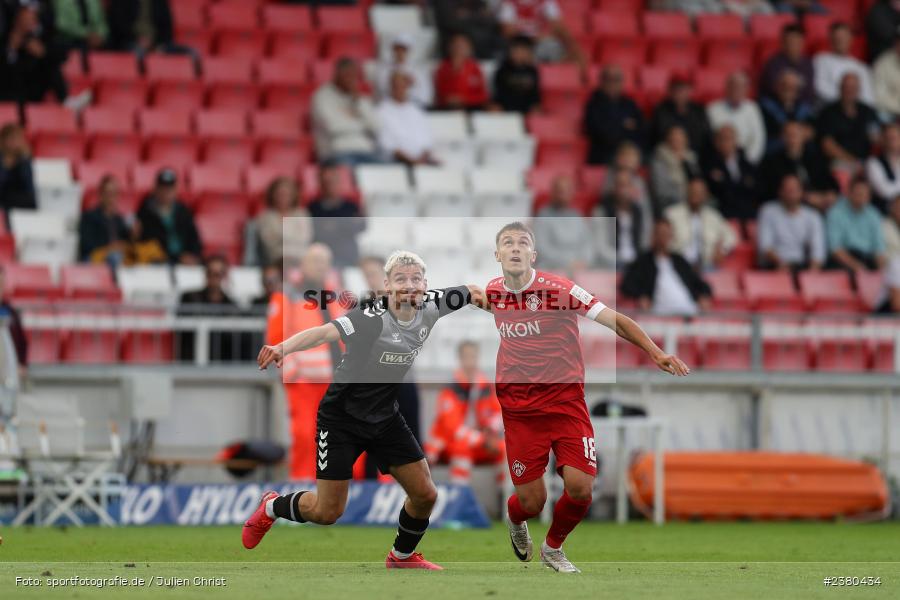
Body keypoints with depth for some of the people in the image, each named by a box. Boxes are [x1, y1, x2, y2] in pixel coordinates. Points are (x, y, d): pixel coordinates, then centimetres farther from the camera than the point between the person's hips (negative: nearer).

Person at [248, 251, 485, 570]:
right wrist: (283, 348, -62)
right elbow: (325, 332, -46)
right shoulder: (372, 319, -29)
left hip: (386, 418, 6)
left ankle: (402, 555, 32)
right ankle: (271, 507, 29)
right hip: (342, 419, -6)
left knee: (425, 494, 4)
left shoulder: (429, 307, -11)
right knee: (327, 511, -2)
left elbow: (473, 292, 8)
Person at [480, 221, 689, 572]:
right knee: (531, 501, -3)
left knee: (579, 487, -15)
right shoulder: (493, 292, 0)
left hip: (565, 401, -2)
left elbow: (615, 320, -12)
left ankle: (553, 548, 15)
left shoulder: (559, 289, -12)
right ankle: (515, 520, 37)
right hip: (518, 407, 2)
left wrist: (655, 353, -22)